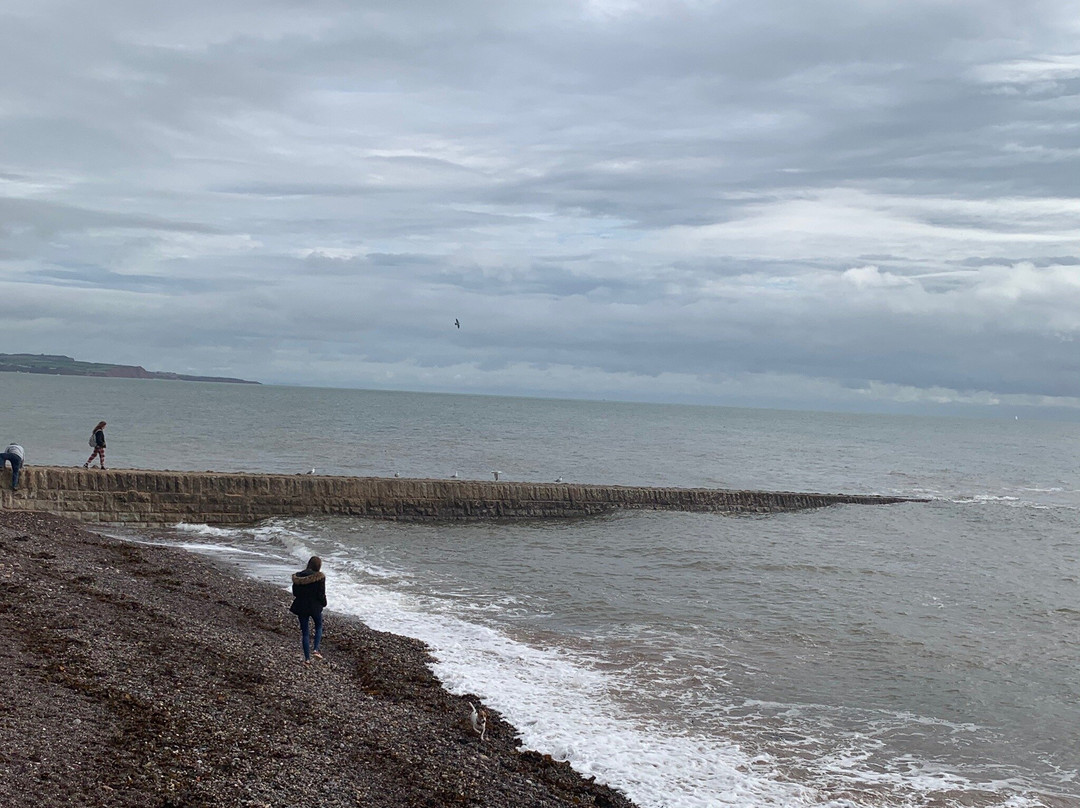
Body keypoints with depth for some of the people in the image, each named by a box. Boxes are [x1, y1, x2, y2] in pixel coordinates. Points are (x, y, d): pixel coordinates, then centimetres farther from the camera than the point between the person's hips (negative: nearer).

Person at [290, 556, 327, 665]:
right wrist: (323, 603, 5)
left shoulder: (298, 576, -3)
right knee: (319, 627, 24)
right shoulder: (320, 577, -14)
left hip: (301, 606, 3)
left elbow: (294, 593, 2)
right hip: (315, 607, -2)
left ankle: (307, 659, 12)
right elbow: (321, 594, -13)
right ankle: (315, 650, 7)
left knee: (305, 632, 11)